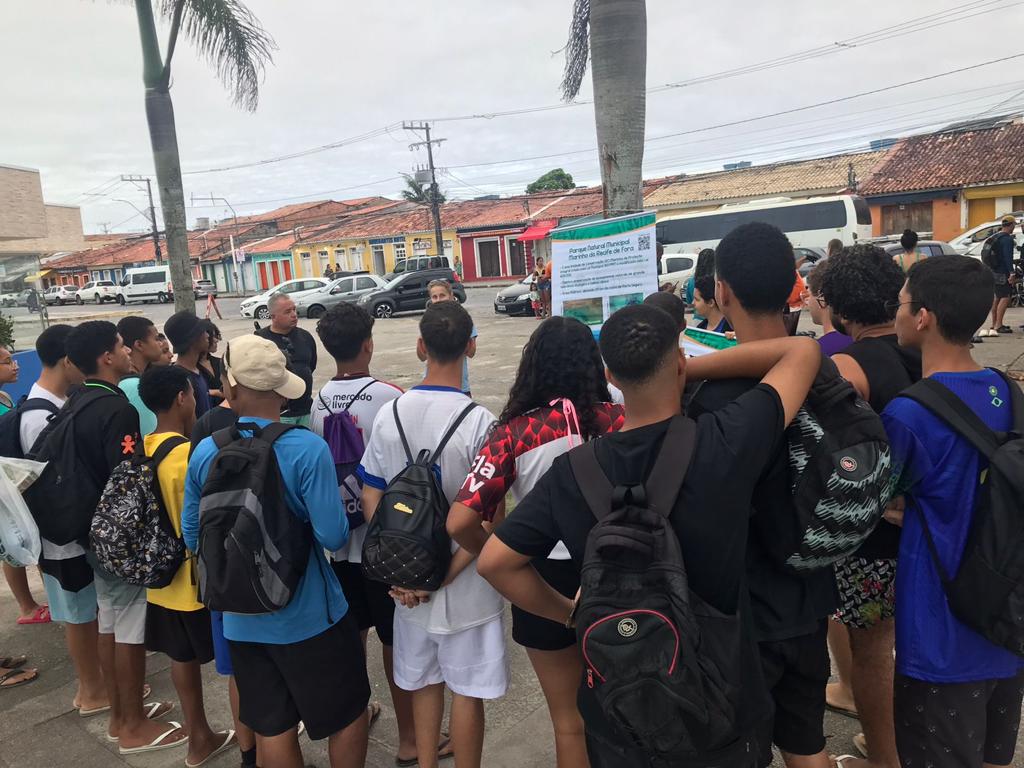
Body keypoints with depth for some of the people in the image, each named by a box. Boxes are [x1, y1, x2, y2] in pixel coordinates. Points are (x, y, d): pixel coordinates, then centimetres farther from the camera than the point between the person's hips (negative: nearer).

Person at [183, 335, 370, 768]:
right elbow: (333, 537, -20)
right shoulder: (307, 449, -21)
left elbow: (192, 537, 5)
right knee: (347, 714, 18)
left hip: (241, 618, 5)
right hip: (308, 614, -4)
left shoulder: (205, 452, -7)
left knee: (271, 728, 20)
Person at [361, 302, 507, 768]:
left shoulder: (389, 415, -5)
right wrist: (445, 575, -13)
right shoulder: (478, 421, -18)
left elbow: (370, 500, -1)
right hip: (466, 584, -4)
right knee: (466, 690, 12)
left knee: (424, 681, 22)